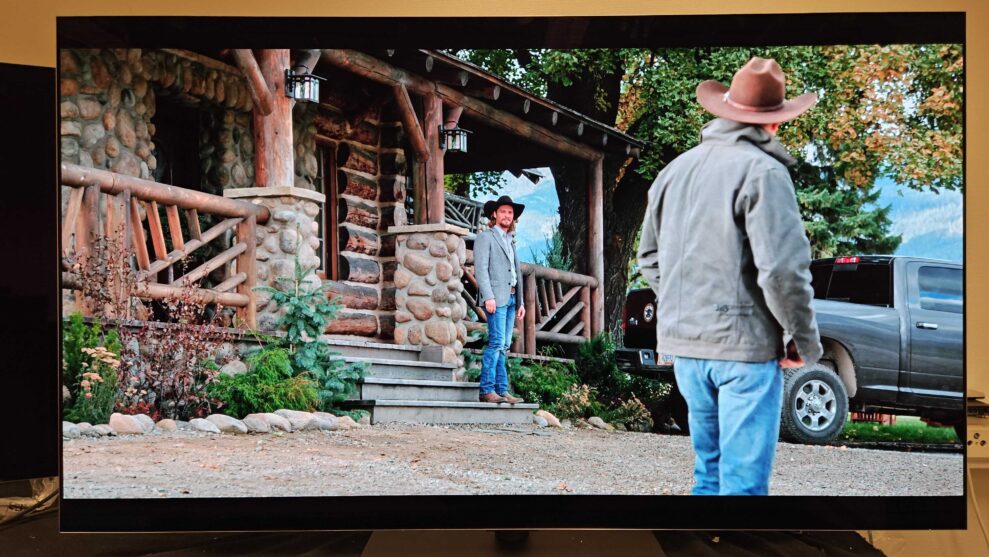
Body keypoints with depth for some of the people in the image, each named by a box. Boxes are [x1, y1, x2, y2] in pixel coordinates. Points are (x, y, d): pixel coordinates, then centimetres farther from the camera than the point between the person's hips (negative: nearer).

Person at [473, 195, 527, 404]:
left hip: (511, 298, 7)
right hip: (496, 297, -7)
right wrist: (488, 297, -18)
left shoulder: (510, 240, 24)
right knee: (497, 342, -14)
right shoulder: (485, 237, 1)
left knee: (504, 346, 5)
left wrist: (521, 302, 17)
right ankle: (486, 390, -12)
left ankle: (502, 390, 4)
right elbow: (481, 268, -8)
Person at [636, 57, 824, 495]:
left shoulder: (676, 169, 10)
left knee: (709, 469, 18)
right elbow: (783, 269, -18)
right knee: (744, 478, 1)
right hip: (745, 343, -7)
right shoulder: (762, 171, -11)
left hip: (684, 343, 7)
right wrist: (805, 340, -5)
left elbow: (650, 258, 17)